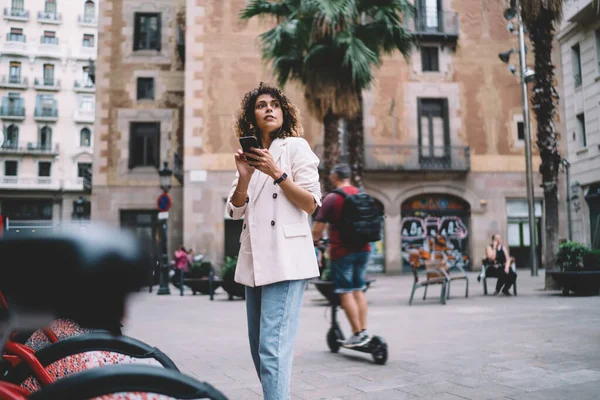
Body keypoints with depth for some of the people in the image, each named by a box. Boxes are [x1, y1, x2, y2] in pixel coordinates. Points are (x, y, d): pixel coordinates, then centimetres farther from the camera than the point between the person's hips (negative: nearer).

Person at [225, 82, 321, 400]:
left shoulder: (295, 146, 2)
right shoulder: (251, 154, 17)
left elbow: (311, 204, -6)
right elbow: (235, 211, 10)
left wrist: (277, 173, -15)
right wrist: (244, 178, -7)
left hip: (285, 257, -6)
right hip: (254, 259, 7)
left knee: (272, 347, -14)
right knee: (258, 346, 11)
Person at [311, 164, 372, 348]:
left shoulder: (332, 198, -11)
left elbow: (317, 230, -12)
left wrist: (314, 239, 9)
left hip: (342, 251, -6)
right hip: (362, 248, 6)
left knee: (345, 292, 0)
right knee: (359, 290, 14)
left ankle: (358, 334, 0)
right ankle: (364, 331, 14)